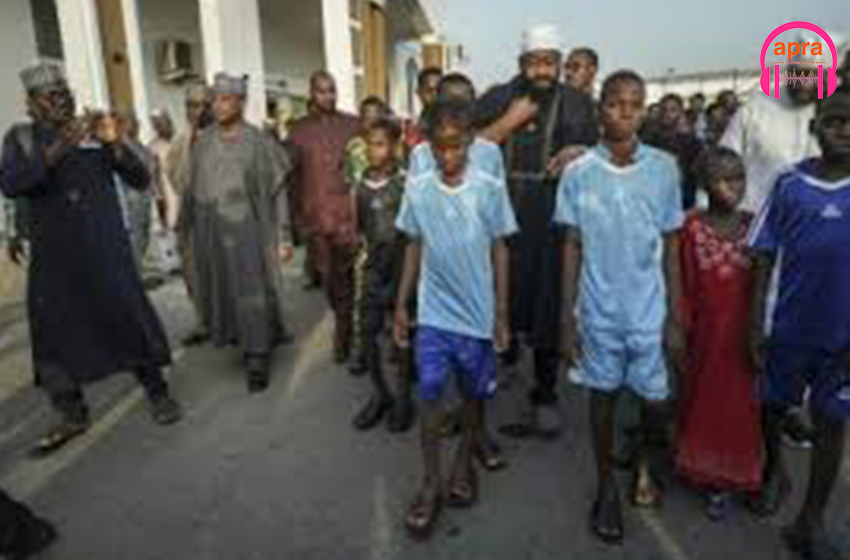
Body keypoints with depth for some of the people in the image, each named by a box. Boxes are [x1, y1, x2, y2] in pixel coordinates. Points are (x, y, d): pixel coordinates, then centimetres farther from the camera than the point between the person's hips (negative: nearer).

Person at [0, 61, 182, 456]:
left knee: (130, 317, -1)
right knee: (54, 330, 6)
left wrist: (116, 146, -17)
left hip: (106, 248, -1)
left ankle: (157, 392, 16)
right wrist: (54, 152, -24)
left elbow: (140, 181, -1)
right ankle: (72, 415, 22)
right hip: (53, 254, 2)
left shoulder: (95, 132, 4)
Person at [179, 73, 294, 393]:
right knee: (222, 291, 11)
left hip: (245, 230, -4)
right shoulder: (204, 142, 7)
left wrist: (283, 236, -10)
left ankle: (257, 362, 12)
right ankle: (240, 342, 32)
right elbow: (193, 187, 10)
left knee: (251, 294, 0)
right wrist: (186, 226, 9)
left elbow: (277, 190, -6)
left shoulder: (258, 142, -5)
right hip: (210, 231, 4)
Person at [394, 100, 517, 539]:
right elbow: (414, 250, 5)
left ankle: (464, 464, 39)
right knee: (430, 396, 1)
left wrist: (501, 314, -1)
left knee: (473, 395, 15)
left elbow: (499, 252, -1)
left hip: (478, 314, 0)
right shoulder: (417, 191, -3)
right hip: (433, 314, 1)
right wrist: (401, 305, 6)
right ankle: (431, 483, 19)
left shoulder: (491, 190, -7)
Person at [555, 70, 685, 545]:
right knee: (603, 396, 13)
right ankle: (607, 485, 34)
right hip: (599, 312, -1)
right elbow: (573, 248, -2)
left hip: (650, 312, 1)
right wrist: (567, 317, -3)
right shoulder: (578, 173, -7)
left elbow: (671, 247, 1)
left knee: (656, 400, 12)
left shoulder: (664, 168, -4)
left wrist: (676, 318, 1)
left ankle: (645, 461, 45)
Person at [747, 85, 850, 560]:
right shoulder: (790, 183, -4)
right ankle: (774, 473, 45)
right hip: (788, 324, 0)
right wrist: (756, 322, -4)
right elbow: (765, 256, -2)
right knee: (773, 406, 16)